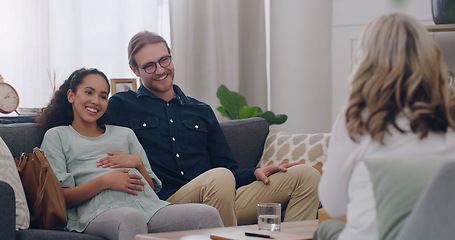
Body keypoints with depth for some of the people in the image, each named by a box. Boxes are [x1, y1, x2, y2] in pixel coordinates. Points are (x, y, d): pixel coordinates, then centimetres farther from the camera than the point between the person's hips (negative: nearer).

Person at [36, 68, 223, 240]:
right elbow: (59, 197, 6)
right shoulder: (56, 136, 20)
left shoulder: (125, 134, 32)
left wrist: (138, 163, 6)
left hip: (148, 205, 4)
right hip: (100, 212, -4)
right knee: (132, 218, -44)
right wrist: (104, 181, -7)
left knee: (209, 215, -26)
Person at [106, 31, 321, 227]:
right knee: (220, 178, -40)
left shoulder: (202, 111, 25)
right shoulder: (121, 106, 12)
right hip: (169, 201, -6)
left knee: (306, 176, -9)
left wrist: (255, 173, 2)